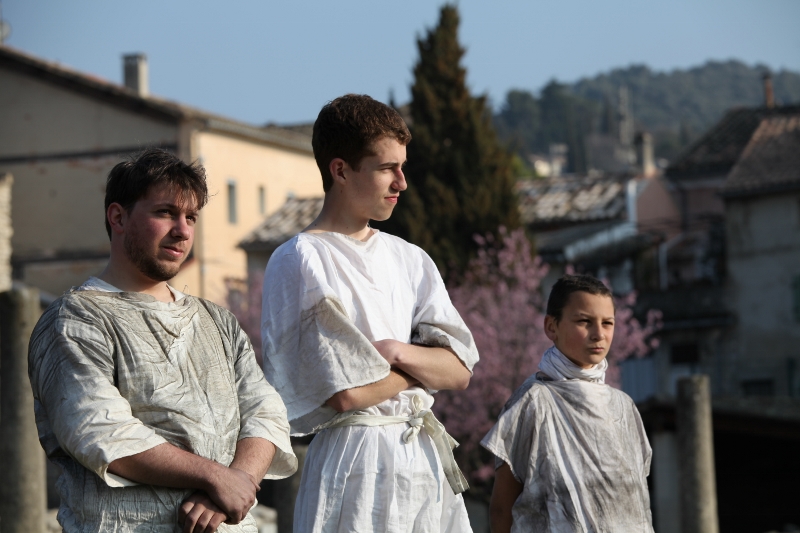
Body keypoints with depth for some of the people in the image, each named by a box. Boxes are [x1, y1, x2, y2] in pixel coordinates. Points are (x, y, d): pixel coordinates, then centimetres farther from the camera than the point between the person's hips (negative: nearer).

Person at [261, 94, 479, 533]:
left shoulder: (409, 260, 14)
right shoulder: (299, 260, -8)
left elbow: (459, 371, 6)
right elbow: (346, 393, -16)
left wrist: (397, 352, -12)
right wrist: (421, 368, 0)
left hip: (427, 456, 6)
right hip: (355, 463, -6)